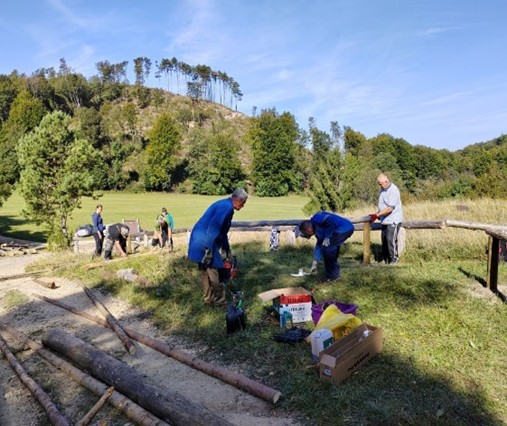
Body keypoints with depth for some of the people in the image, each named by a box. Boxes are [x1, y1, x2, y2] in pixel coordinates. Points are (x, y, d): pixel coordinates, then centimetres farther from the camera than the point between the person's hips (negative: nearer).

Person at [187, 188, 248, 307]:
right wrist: (209, 250, -25)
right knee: (214, 273, 1)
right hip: (204, 242, -10)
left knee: (205, 272, 19)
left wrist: (227, 251, 30)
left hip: (200, 241, 10)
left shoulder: (225, 205, 18)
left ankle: (208, 299, 31)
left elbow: (222, 231, 26)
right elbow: (213, 227, -25)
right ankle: (219, 301, 14)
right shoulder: (227, 206, -14)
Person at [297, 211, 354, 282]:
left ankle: (333, 276, 2)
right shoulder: (317, 230, 19)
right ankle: (335, 273, 28)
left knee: (326, 248, -8)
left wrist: (327, 237, -15)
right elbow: (319, 246, 23)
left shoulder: (315, 219, -9)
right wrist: (314, 264, 24)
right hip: (347, 229, 11)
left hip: (345, 228, -11)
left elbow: (331, 220, -23)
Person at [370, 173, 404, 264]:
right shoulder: (383, 189, 8)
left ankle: (394, 260, 1)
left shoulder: (393, 190, -19)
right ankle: (385, 259, 20)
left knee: (391, 240, -10)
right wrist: (377, 214, 0)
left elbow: (390, 208, -23)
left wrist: (377, 215, -22)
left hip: (393, 220, -9)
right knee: (384, 239, 11)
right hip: (385, 220, 9)